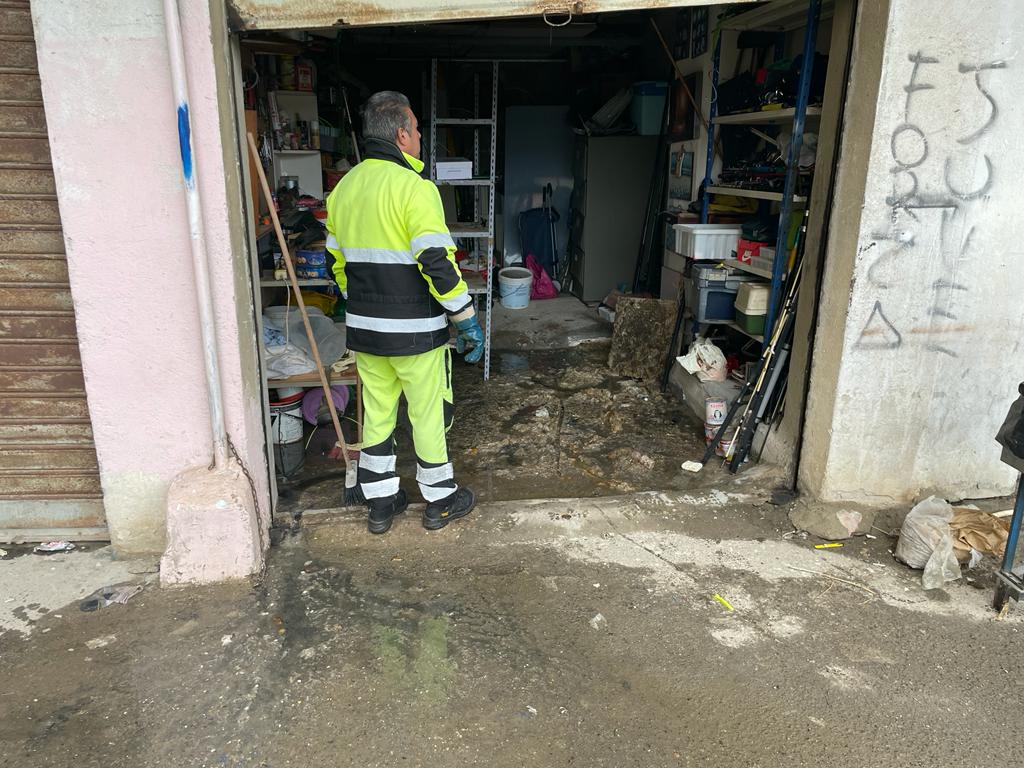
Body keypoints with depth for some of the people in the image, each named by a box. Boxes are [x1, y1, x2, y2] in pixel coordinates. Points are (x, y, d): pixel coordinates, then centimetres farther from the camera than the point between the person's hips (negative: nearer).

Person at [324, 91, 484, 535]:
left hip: (363, 329, 7)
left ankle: (380, 503, 26)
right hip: (415, 331, -7)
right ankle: (440, 502, 23)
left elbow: (338, 262, 15)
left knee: (377, 414, 15)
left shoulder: (343, 188, 9)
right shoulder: (414, 187, -15)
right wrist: (467, 319, -13)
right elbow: (437, 262, -21)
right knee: (429, 415, 8)